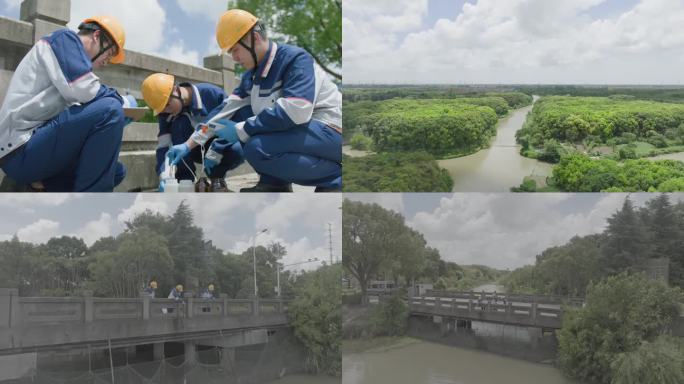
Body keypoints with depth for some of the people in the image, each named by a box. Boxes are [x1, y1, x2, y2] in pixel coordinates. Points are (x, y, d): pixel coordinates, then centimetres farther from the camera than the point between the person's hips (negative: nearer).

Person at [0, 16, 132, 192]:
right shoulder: (64, 39, -1)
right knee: (109, 109, -24)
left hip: (35, 148, 10)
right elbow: (83, 91, -18)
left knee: (116, 172, 14)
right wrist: (120, 99, 0)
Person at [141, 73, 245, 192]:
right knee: (180, 124, -28)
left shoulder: (212, 93, -26)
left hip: (219, 146, -3)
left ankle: (217, 178, -7)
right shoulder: (166, 113, -14)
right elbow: (164, 145, -19)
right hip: (196, 150, 3)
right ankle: (185, 181, -20)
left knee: (237, 151, -37)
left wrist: (215, 153, -31)